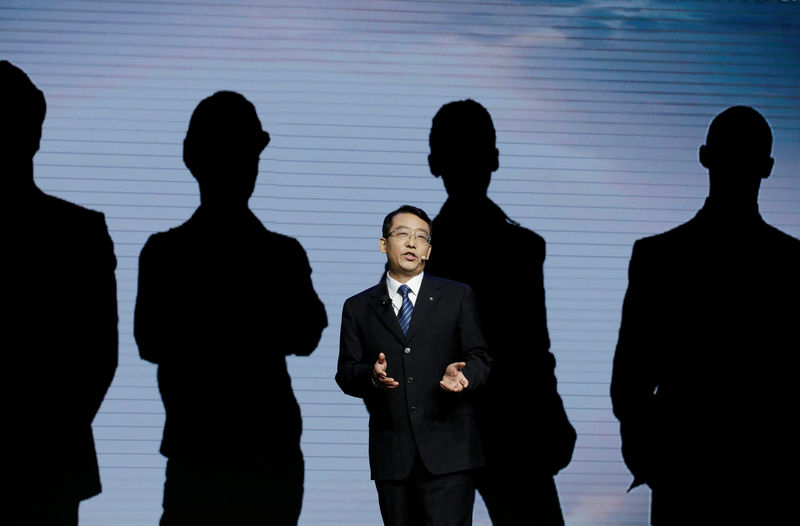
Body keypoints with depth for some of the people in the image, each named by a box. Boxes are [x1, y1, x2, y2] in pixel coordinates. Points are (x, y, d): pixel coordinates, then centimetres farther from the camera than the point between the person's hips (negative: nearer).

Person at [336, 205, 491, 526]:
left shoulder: (457, 297, 9)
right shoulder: (358, 308, 12)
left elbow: (478, 358, 7)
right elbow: (346, 374, 8)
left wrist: (461, 375, -16)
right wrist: (372, 375, -15)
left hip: (447, 452, -2)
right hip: (391, 456, 2)